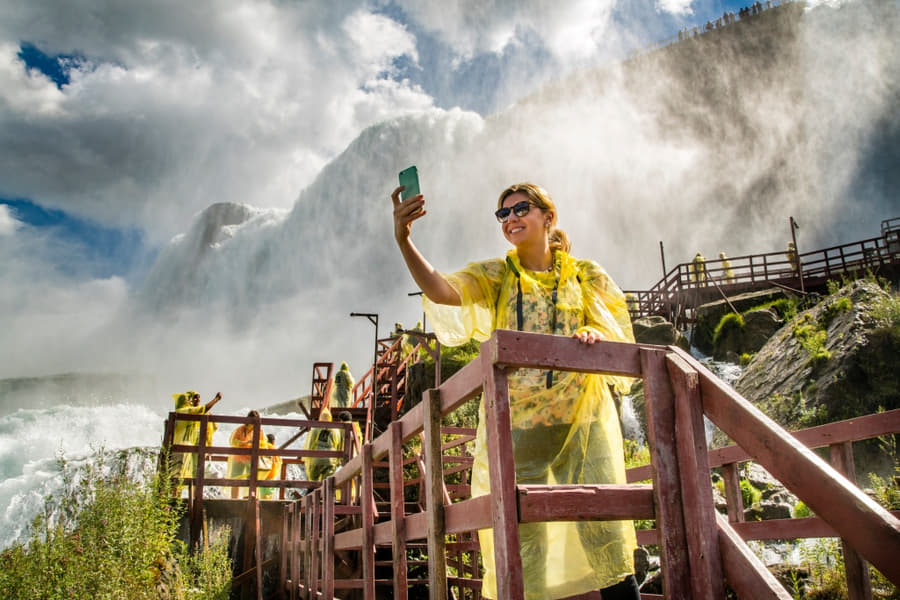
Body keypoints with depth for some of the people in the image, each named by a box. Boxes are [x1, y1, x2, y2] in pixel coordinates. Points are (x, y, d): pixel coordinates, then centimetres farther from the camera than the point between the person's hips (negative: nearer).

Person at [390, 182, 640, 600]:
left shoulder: (585, 274, 10)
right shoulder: (496, 276, 9)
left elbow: (619, 336, 6)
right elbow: (443, 291, -11)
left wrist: (595, 335, -18)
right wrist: (403, 241, -26)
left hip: (581, 415, 0)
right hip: (516, 420, 1)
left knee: (603, 524, -7)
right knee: (519, 536, 0)